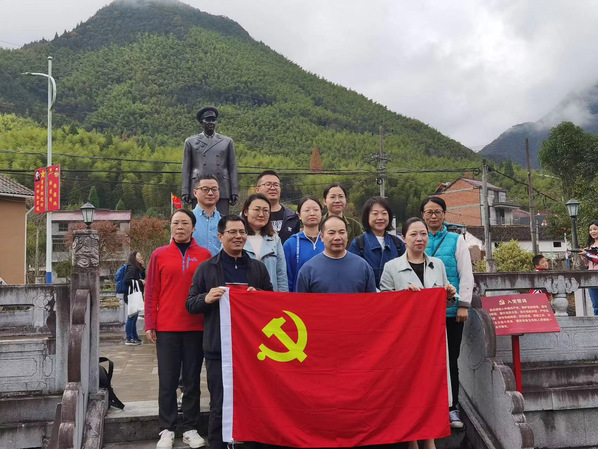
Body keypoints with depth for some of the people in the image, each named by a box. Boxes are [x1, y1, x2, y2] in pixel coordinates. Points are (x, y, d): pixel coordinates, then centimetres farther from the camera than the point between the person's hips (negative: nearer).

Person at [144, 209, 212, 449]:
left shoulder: (205, 255, 4)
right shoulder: (159, 255, 4)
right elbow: (151, 292, 4)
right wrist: (150, 325, -1)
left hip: (196, 327, 0)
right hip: (166, 328, 0)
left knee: (192, 380, 8)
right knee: (167, 381, 5)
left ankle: (190, 429, 18)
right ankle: (167, 429, 16)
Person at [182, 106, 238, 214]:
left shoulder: (227, 142, 15)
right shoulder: (191, 142, 13)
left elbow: (233, 168, 12)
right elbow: (186, 169, 10)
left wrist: (234, 192, 4)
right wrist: (185, 192, 1)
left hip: (222, 191, 1)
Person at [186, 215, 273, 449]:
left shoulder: (258, 267, 10)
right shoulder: (206, 268, 4)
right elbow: (190, 304, 6)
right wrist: (206, 298, -15)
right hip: (218, 348, -2)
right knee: (219, 407, 5)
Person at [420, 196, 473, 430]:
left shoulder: (456, 240, 3)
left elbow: (466, 274, 1)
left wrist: (463, 305, -5)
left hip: (450, 310, -1)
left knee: (450, 359, 7)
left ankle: (451, 408, 19)